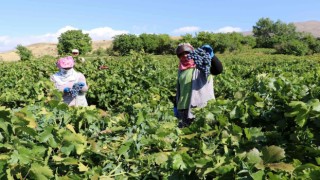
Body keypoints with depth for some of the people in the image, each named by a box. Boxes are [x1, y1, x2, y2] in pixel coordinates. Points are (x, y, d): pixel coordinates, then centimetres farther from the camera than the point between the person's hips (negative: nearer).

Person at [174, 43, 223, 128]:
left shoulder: (201, 65, 1)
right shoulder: (181, 70, 17)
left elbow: (218, 70, -16)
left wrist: (211, 55, -28)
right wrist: (176, 106, 19)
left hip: (200, 107, -5)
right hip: (184, 109, 6)